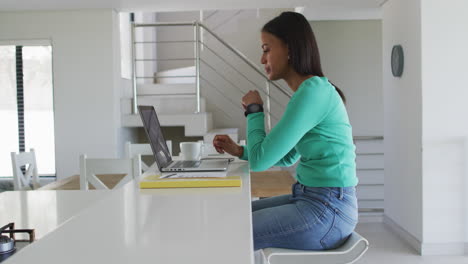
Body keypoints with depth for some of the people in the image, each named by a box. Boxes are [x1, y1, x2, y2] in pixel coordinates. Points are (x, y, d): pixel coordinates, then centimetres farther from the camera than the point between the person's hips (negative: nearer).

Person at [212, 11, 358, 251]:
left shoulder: (313, 91, -19)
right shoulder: (311, 90, 12)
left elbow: (260, 161, -20)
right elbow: (286, 158, 22)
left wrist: (254, 110, -4)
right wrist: (239, 151, 10)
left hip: (327, 210, -10)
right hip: (310, 199, 10)